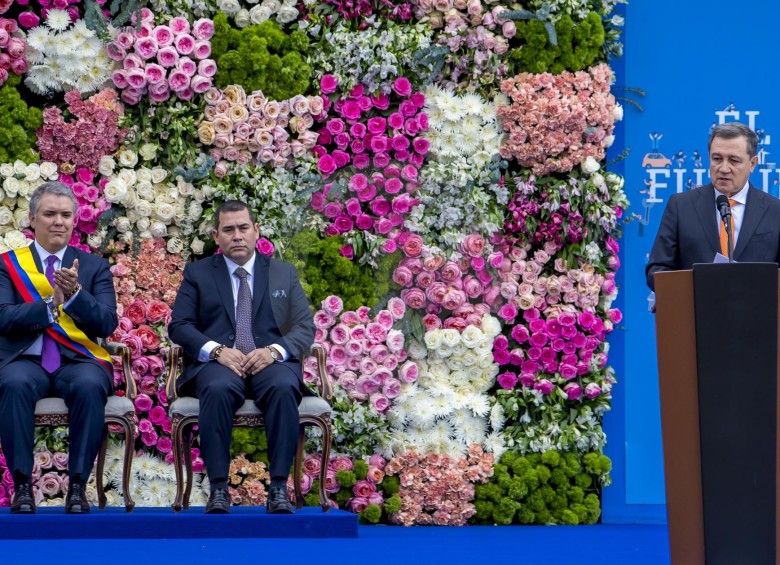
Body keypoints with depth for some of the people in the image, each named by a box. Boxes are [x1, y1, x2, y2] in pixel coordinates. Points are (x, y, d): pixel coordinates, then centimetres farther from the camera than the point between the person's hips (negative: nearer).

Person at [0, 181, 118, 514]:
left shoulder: (94, 266, 13)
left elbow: (106, 324, 0)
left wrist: (75, 293, -17)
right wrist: (51, 303, -19)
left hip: (79, 360, 1)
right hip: (27, 360, -1)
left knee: (89, 387, -35)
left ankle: (77, 484, -27)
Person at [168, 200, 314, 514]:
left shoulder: (283, 273, 17)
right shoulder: (197, 273, 15)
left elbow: (305, 329, 9)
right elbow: (179, 325, 6)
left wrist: (274, 351, -12)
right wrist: (216, 350, -13)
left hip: (270, 361, 1)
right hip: (219, 362, -1)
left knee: (283, 388, -35)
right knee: (218, 390, -37)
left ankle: (279, 489, -34)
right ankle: (218, 489, -34)